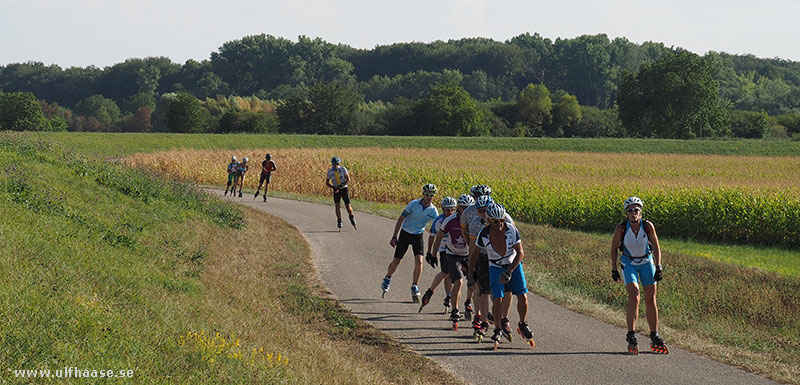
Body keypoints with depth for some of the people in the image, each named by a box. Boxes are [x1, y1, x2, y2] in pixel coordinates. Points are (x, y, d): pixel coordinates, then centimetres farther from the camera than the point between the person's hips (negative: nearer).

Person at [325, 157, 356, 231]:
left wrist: (341, 185, -24)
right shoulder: (330, 172, -7)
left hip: (344, 189, -1)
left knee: (348, 206, 0)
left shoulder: (343, 169, -12)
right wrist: (333, 187, -19)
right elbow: (327, 183, 0)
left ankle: (352, 218, 29)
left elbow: (348, 179, -11)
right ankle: (339, 224, -4)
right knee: (337, 206, -13)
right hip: (336, 191, 1)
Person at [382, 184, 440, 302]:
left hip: (418, 236, 1)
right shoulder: (414, 204, -16)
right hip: (405, 234, -1)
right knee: (396, 261, 3)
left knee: (419, 262, -17)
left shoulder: (433, 210, -9)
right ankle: (387, 279, 32)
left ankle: (414, 288, -5)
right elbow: (401, 219, -11)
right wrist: (394, 237, -14)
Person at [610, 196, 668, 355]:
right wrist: (614, 270, -4)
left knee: (651, 300, 3)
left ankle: (654, 337, 13)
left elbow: (656, 247, -9)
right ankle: (631, 336, -17)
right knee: (634, 296, -20)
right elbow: (614, 248, -6)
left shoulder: (648, 226, -17)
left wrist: (658, 268, -16)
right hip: (628, 263, -2)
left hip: (646, 262, 2)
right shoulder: (621, 228, -19)